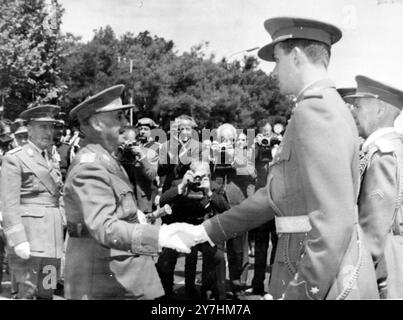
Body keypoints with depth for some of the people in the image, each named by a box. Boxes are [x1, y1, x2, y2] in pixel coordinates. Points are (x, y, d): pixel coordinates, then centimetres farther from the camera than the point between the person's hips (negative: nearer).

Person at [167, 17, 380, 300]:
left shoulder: (315, 109, -18)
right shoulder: (329, 107, 14)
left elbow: (335, 219, -25)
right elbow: (276, 196, 14)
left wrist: (305, 292, -21)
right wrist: (207, 231, 14)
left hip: (322, 279, -9)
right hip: (311, 269, 9)